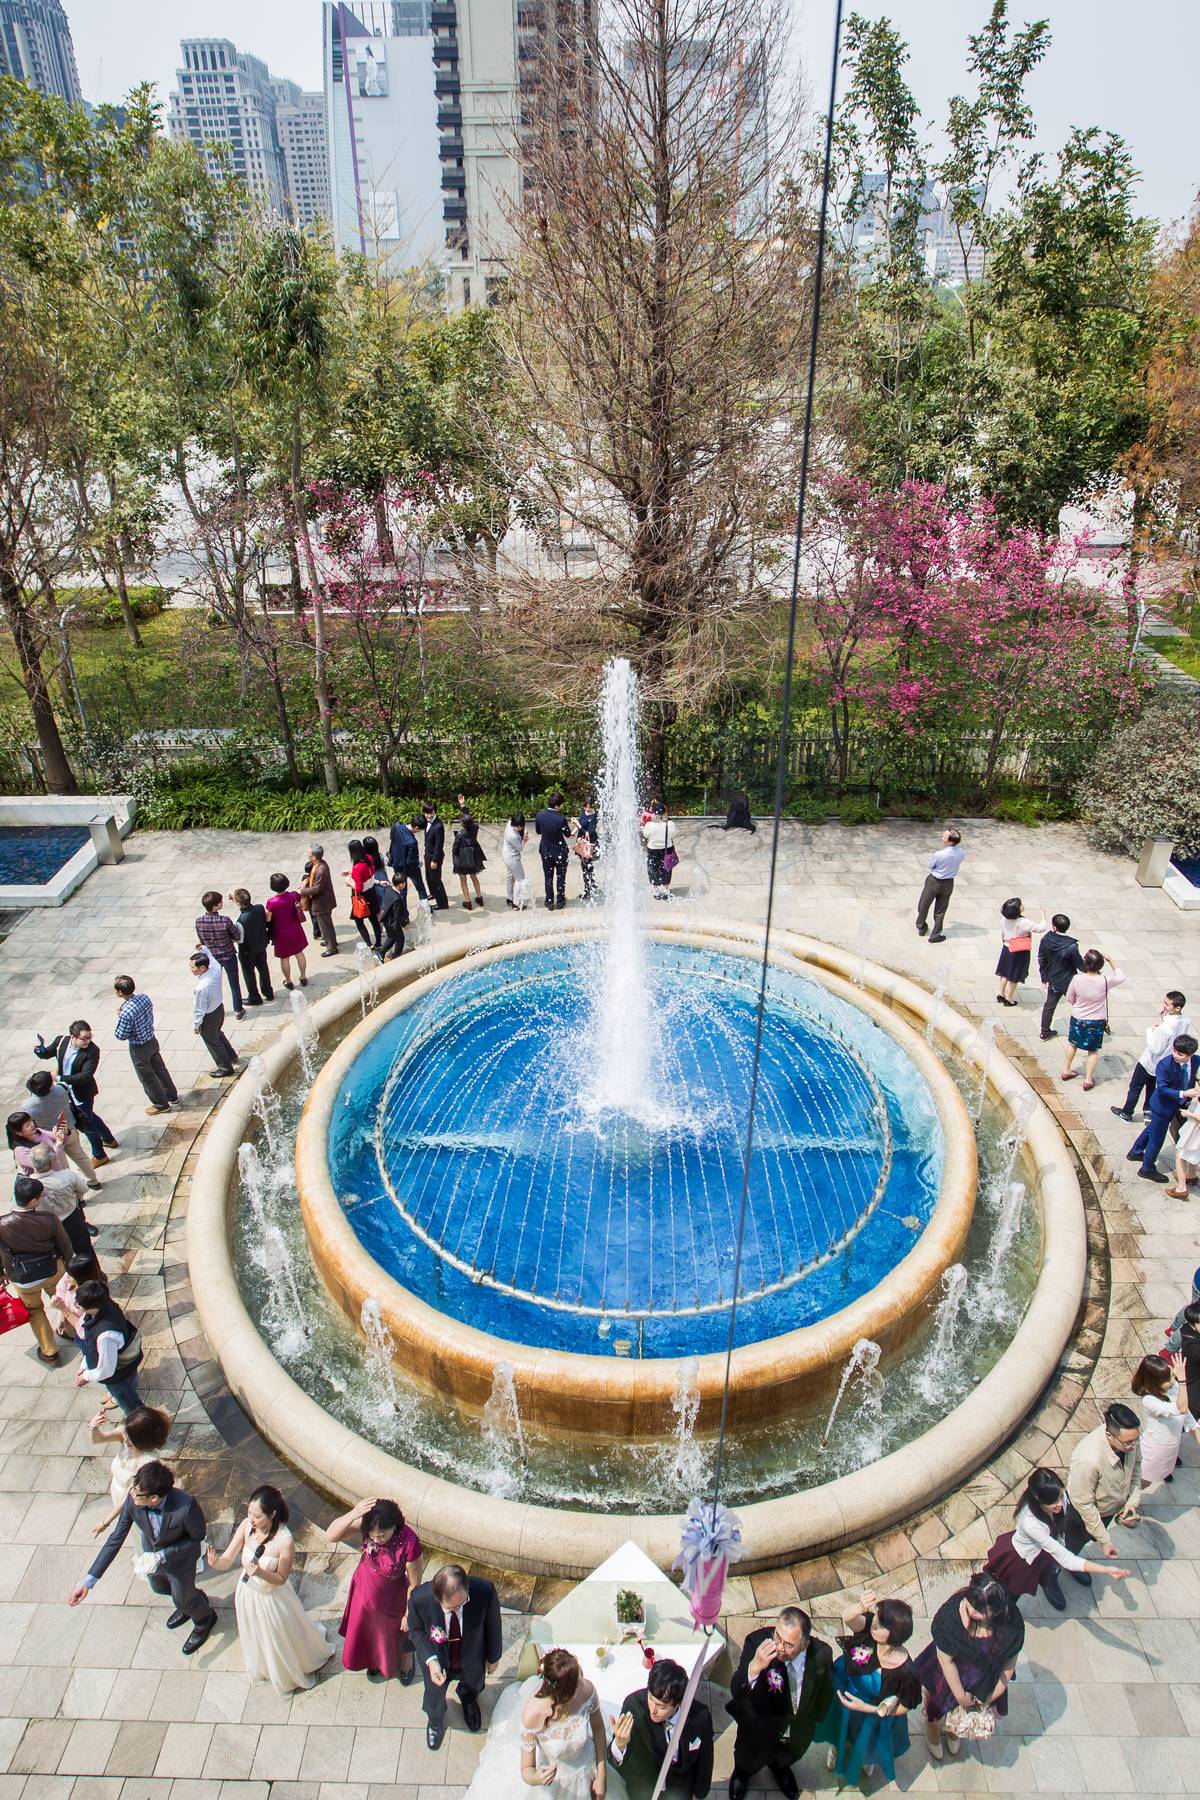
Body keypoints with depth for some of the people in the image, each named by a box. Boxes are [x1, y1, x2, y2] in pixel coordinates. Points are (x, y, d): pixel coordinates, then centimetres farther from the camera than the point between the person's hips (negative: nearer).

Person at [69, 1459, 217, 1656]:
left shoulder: (186, 1507, -45)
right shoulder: (132, 1500, -32)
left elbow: (197, 1539, -25)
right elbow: (116, 1537, -19)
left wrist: (163, 1556, -33)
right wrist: (89, 1580, -19)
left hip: (180, 1560, -5)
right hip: (151, 1554, 5)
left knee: (183, 1599, 20)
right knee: (158, 1587, 31)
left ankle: (205, 1619, 56)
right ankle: (195, 1599, 63)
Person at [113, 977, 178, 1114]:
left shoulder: (126, 1013, -33)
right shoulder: (145, 997, -12)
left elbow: (121, 1036, -21)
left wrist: (119, 1015, -14)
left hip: (139, 1048, -7)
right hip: (152, 1040, 7)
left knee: (147, 1077, 15)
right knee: (160, 1069, 25)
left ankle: (161, 1104, 32)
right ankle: (172, 1095, 41)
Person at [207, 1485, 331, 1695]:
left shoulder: (285, 1540, -35)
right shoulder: (246, 1526, -23)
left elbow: (281, 1578, -22)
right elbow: (227, 1560, -18)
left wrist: (261, 1572, -40)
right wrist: (214, 1562, -40)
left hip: (272, 1597, -4)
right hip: (248, 1593, 4)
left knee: (282, 1640, 23)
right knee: (255, 1637, 31)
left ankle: (293, 1673, 55)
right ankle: (262, 1668, 64)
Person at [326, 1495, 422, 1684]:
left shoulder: (409, 1542, -40)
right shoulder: (367, 1523, -31)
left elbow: (414, 1583, -24)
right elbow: (330, 1536, -34)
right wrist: (353, 1514, -52)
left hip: (392, 1598, -3)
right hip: (365, 1590, 3)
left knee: (397, 1632, 27)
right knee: (369, 1629, 31)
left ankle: (406, 1661, 62)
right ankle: (377, 1660, 65)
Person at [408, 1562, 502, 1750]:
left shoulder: (484, 1592, -41)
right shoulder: (419, 1598, -40)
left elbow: (493, 1626, -18)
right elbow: (416, 1629, -16)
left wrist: (493, 1657, -2)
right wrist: (430, 1660, -29)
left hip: (472, 1662, 0)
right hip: (437, 1661, 0)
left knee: (472, 1687, 34)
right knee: (434, 1697, 31)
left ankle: (469, 1700, 72)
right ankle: (435, 1722, 68)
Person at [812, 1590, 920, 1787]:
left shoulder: (905, 1670, -37)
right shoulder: (869, 1628, -34)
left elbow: (904, 1707, -20)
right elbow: (846, 1616, -55)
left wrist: (867, 1708, -24)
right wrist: (860, 1607, -76)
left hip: (872, 1713, -1)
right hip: (843, 1694, 2)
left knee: (866, 1747, 32)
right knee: (839, 1727, 33)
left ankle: (868, 1759, 68)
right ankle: (837, 1746, 68)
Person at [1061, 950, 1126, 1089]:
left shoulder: (1077, 979, -21)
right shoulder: (1105, 981, -25)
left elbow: (1069, 999, -6)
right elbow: (1120, 977, -2)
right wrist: (1110, 960, 1)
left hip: (1077, 1018, 2)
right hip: (1096, 1021, -2)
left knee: (1072, 1043, 24)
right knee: (1093, 1050, 15)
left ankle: (1066, 1070, 38)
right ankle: (1088, 1079, 21)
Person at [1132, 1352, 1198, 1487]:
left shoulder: (1174, 1387, -20)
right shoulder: (1149, 1401, -38)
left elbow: (1186, 1414, -4)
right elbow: (1181, 1409, -51)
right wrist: (1182, 1380, -60)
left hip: (1173, 1444, 5)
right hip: (1156, 1449, -5)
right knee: (1145, 1483, 16)